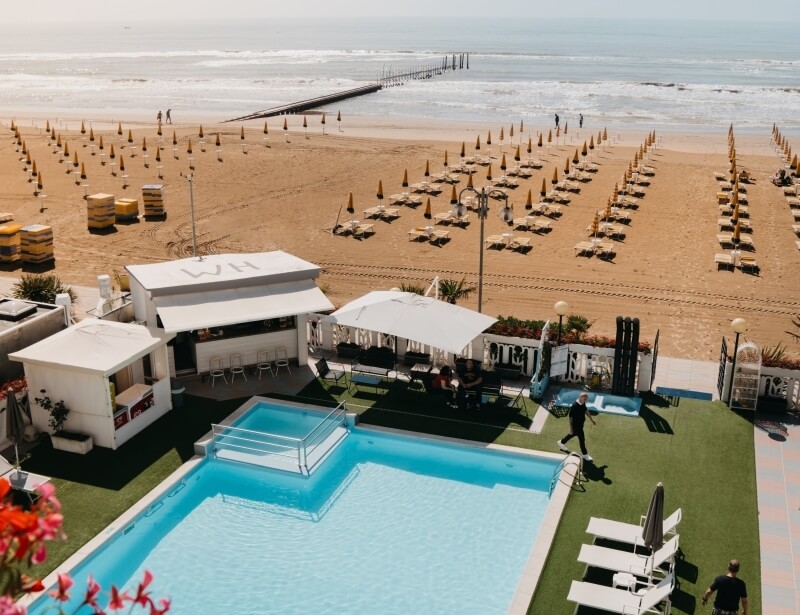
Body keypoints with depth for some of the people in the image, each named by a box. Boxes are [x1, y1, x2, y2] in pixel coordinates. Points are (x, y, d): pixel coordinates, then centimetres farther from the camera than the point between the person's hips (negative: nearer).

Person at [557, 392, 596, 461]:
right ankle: (584, 454, 20)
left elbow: (586, 410, 14)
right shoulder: (574, 406, -31)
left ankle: (562, 442, 51)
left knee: (574, 434, 28)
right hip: (576, 425, -9)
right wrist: (571, 429, -21)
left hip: (581, 424, 9)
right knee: (582, 439, 2)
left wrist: (591, 419, 20)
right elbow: (570, 417, -25)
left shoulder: (583, 404, -6)